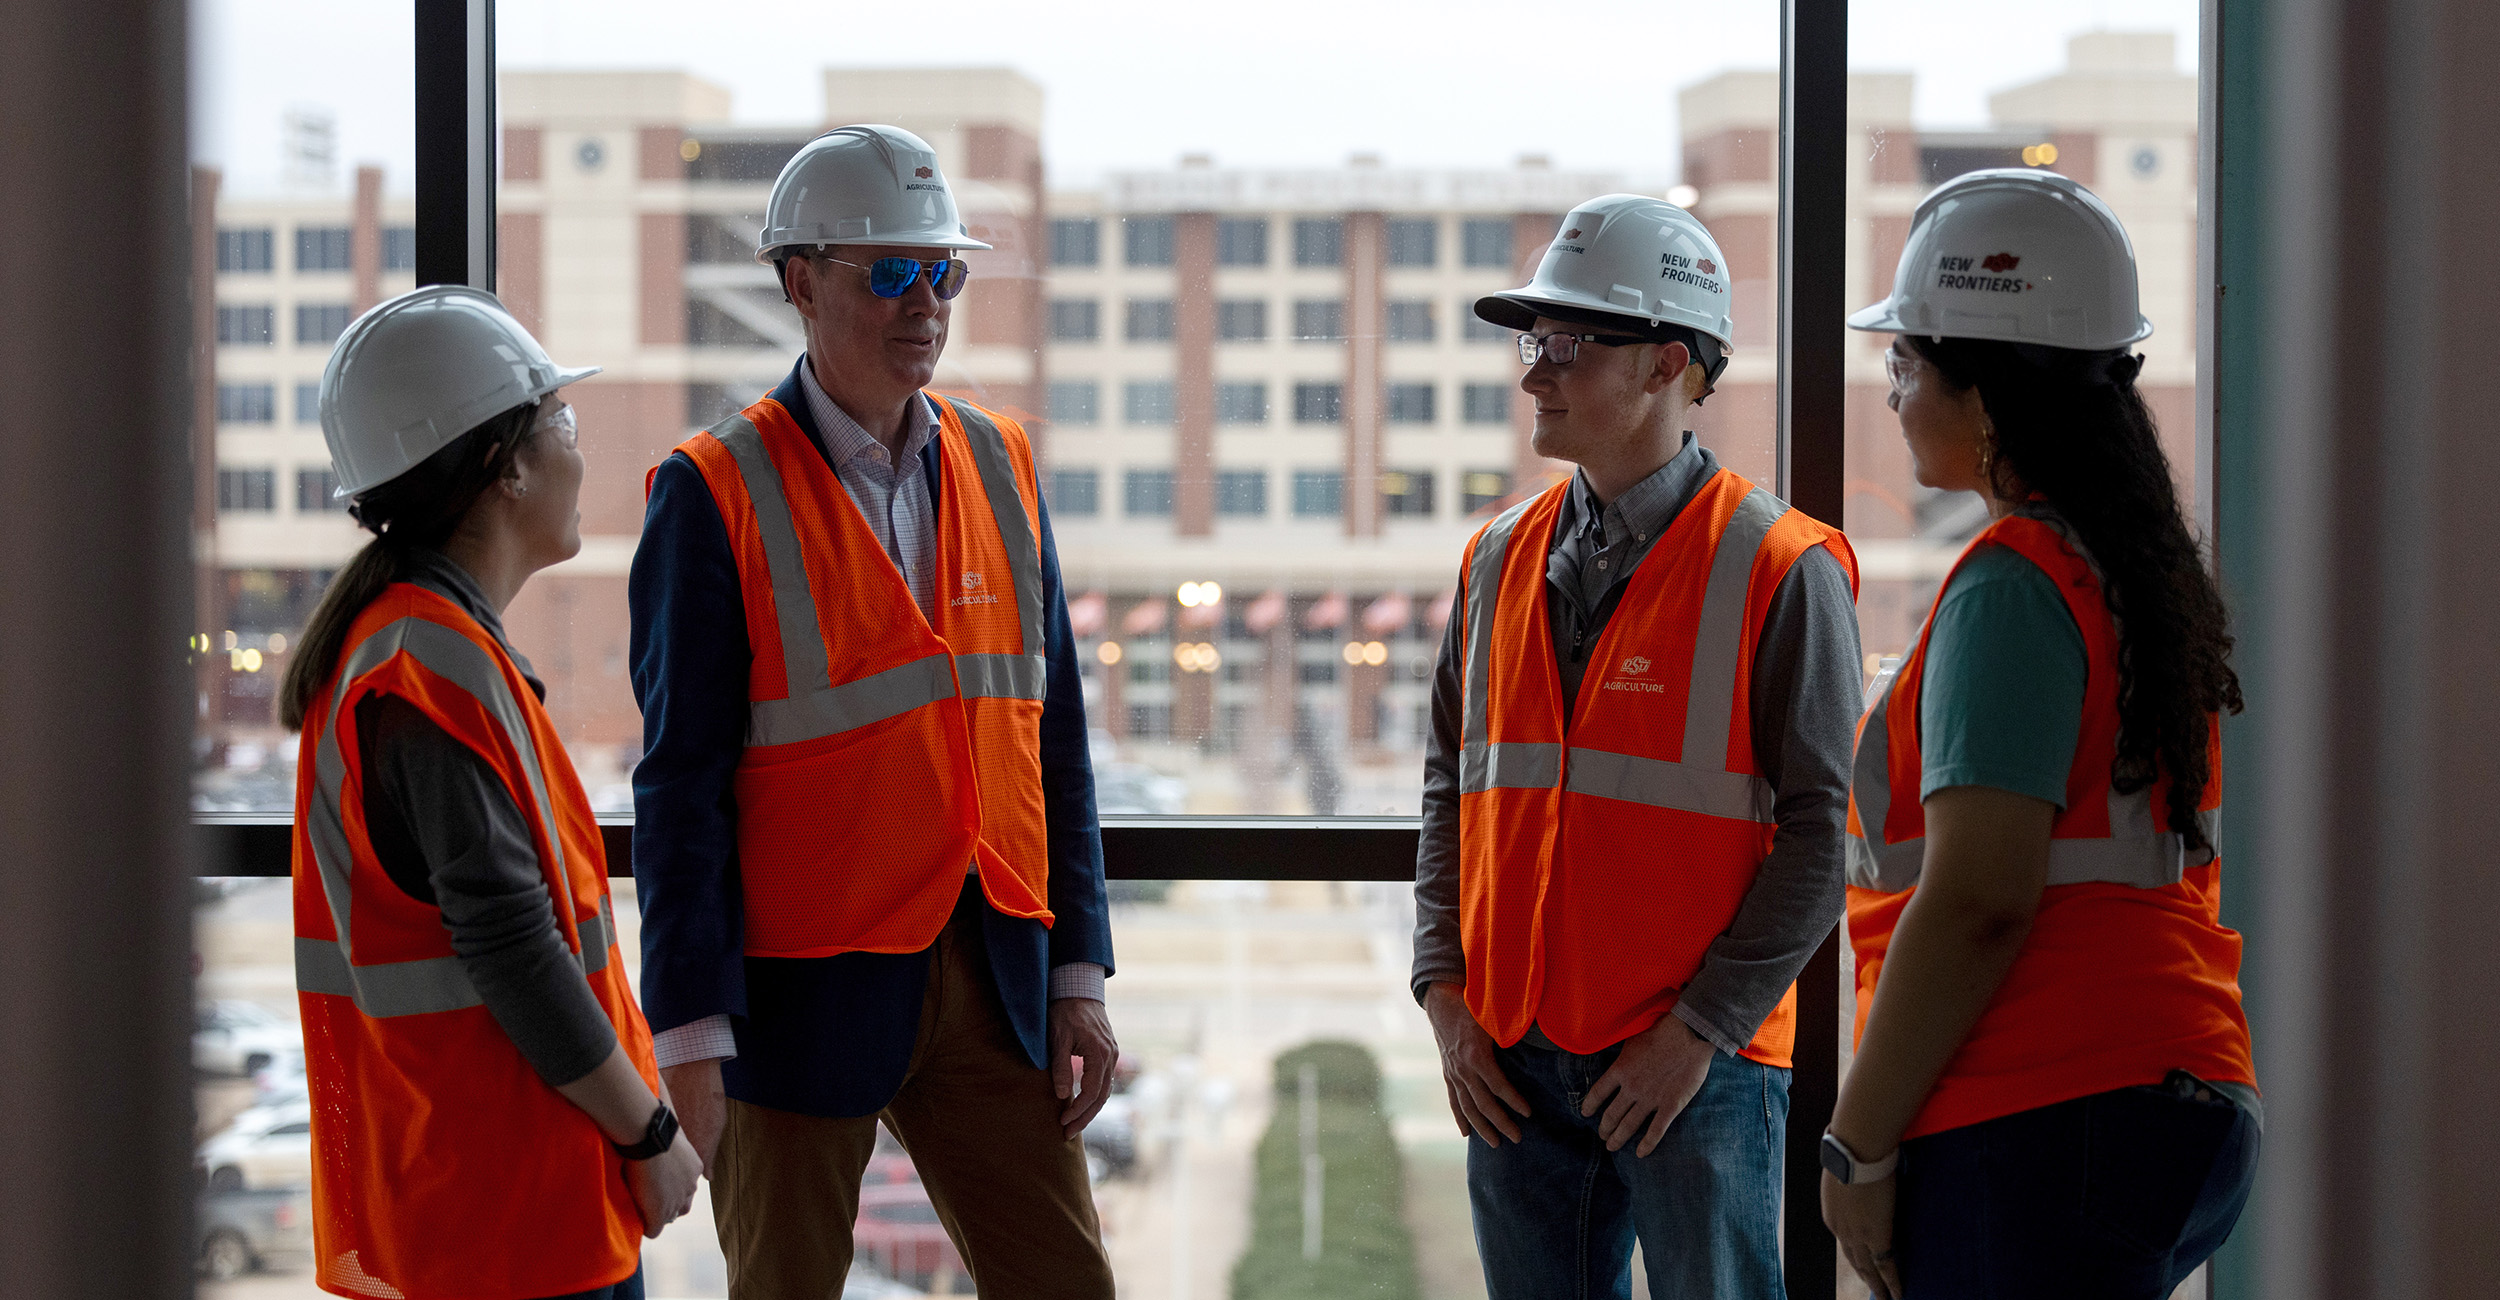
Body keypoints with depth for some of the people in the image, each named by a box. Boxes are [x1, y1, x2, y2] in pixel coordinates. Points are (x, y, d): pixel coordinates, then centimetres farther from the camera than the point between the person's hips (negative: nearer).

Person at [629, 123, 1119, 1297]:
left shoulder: (999, 464, 8)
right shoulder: (716, 494, -8)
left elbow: (1053, 735, 11)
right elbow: (681, 783, -10)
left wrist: (1078, 976, 5)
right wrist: (693, 1038, -13)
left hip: (990, 981, 5)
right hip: (805, 986, -5)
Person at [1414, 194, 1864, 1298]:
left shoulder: (1780, 570, -7)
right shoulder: (1501, 558, 10)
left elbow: (1824, 830, -10)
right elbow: (1451, 784, 15)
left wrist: (1700, 1029, -13)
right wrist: (1445, 995, 4)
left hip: (1699, 1067, -5)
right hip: (1512, 1064, 5)